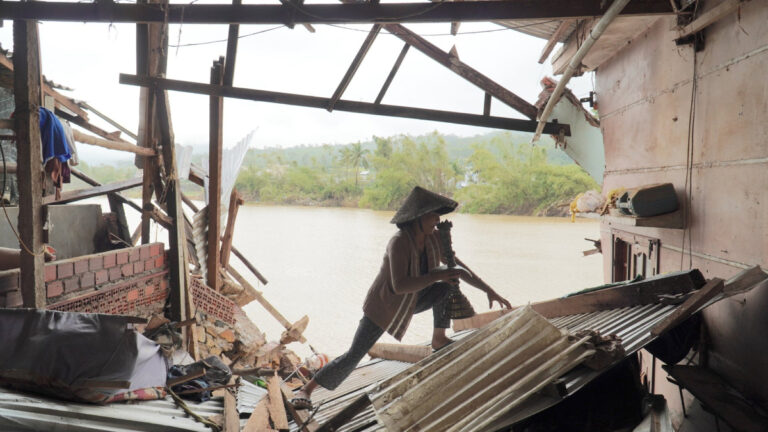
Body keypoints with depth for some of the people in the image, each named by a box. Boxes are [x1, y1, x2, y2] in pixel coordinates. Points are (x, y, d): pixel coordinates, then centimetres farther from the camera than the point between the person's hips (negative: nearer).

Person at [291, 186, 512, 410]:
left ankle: (439, 339, 8)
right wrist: (439, 274, -40)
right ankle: (305, 391, 2)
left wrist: (489, 290, -3)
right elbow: (400, 285, -42)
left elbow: (457, 266, -1)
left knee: (446, 287, -10)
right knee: (353, 357, -12)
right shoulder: (399, 242, -33)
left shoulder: (432, 239, -12)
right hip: (382, 305, -7)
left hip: (410, 301, 7)